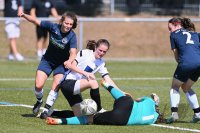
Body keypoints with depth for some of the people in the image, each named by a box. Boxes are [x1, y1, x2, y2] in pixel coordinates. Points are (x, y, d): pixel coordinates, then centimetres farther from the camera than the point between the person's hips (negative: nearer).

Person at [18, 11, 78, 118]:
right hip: (47, 60, 1)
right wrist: (24, 16, -31)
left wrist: (69, 60, -56)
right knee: (38, 85, -11)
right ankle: (39, 101, 21)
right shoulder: (53, 27, -18)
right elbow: (36, 22, -14)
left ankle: (46, 109, -2)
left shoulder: (72, 36, -23)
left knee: (56, 86, -18)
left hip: (61, 63, -1)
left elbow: (73, 52, -34)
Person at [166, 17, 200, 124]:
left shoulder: (174, 35, 15)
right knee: (186, 88, 25)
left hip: (186, 63, -4)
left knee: (175, 87, 16)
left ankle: (174, 112, -2)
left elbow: (176, 55, 11)